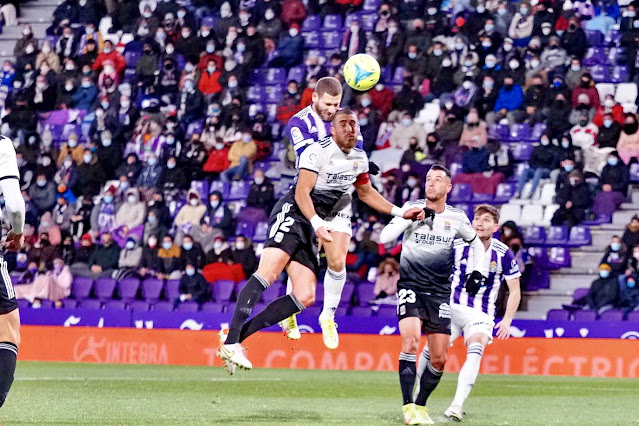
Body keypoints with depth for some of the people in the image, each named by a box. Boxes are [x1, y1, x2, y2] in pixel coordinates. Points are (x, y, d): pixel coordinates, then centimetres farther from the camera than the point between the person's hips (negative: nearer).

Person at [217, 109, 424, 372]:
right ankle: (231, 341, -33)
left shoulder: (360, 159, 15)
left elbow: (366, 193, 32)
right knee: (268, 274, -27)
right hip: (292, 213, -8)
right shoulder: (319, 152, -10)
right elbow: (302, 193, -17)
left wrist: (400, 212, 27)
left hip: (312, 227, 8)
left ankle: (238, 334, -6)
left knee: (306, 297, -5)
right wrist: (317, 223, -31)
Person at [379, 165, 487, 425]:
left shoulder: (456, 217, 4)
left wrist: (477, 272, 7)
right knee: (410, 340, -25)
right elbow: (384, 237, -12)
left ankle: (421, 405, 22)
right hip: (411, 287, -3)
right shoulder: (412, 208, -1)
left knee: (439, 359, 1)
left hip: (439, 292, 3)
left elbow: (477, 244, 21)